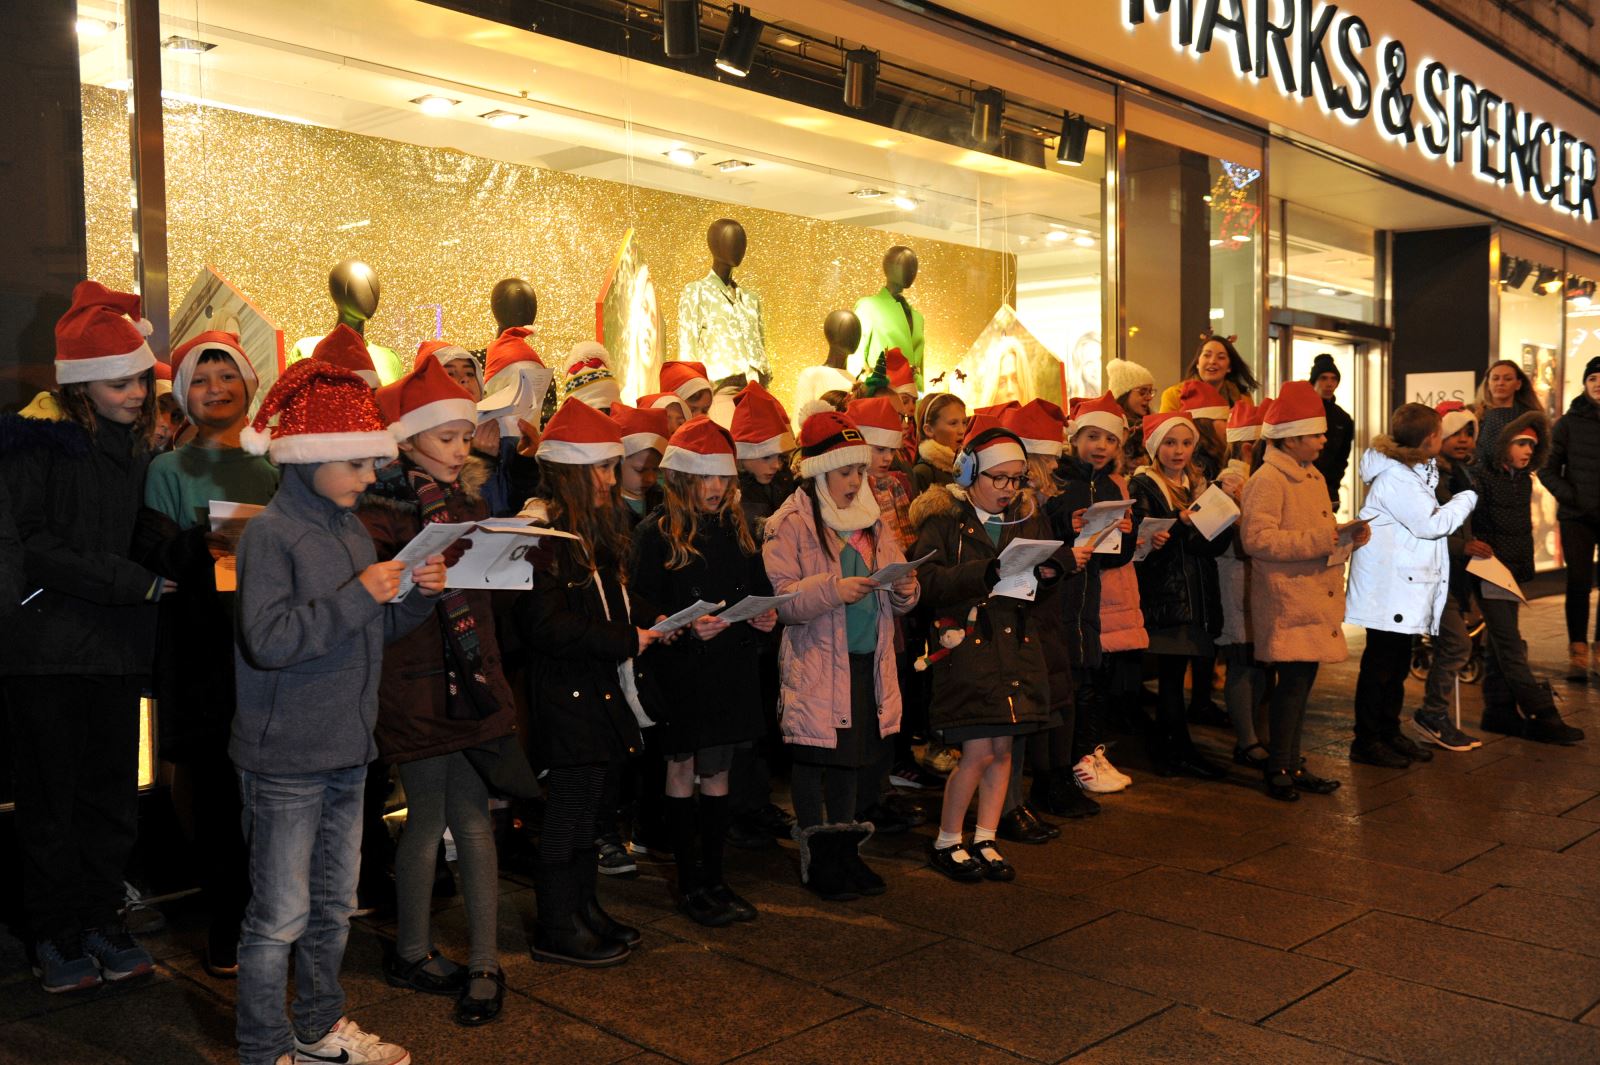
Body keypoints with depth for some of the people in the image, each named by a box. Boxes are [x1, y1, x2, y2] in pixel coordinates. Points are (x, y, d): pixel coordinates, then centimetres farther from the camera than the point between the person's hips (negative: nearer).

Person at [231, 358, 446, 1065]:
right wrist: (359, 595, -23)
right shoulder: (269, 534, -14)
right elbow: (267, 640, -24)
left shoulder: (353, 531, 10)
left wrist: (418, 594, -3)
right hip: (285, 760, -8)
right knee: (281, 918, 3)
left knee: (334, 905, 19)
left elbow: (377, 630, 15)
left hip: (347, 753, 8)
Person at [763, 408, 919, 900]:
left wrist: (905, 589, -7)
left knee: (852, 758, 15)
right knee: (813, 761, 4)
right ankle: (816, 858, 17)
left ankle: (846, 849, 29)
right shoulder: (791, 524, -8)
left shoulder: (872, 520, 12)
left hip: (867, 662, 6)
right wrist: (832, 589, -28)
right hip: (816, 666, -6)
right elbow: (777, 599, -16)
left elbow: (897, 599, 16)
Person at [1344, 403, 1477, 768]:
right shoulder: (1394, 476, -19)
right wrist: (1467, 498, -7)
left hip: (1406, 587, 10)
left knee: (1397, 664, 16)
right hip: (1388, 589, -10)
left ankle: (1389, 732, 26)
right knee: (1380, 664, -3)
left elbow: (1428, 520, 19)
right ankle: (1366, 741, 5)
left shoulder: (1414, 471, 14)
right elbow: (1431, 524, -19)